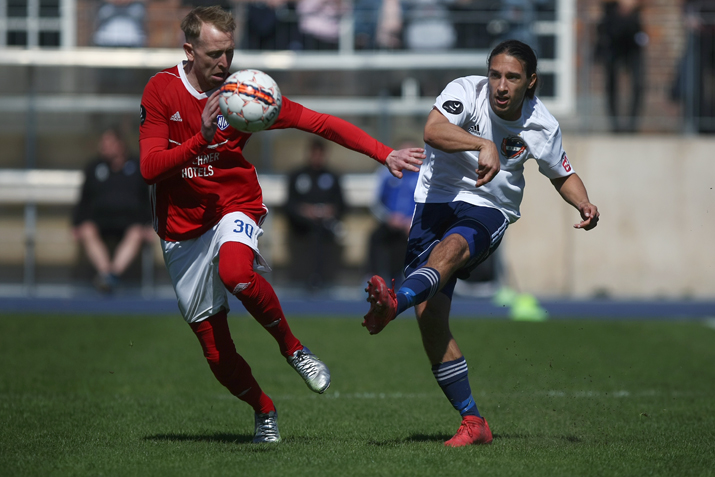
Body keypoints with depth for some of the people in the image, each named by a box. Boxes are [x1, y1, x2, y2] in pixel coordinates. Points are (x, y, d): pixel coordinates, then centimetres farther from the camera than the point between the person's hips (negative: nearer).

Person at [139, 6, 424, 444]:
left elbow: (318, 123, -6)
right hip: (182, 231, 2)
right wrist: (202, 138, -27)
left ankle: (292, 346, -15)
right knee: (216, 352, 3)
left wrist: (384, 154, -14)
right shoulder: (161, 91, -6)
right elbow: (150, 168, -12)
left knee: (235, 272, -39)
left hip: (235, 208, -2)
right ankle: (264, 411, 31)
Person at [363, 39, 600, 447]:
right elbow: (433, 130, -31)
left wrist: (584, 205, -5)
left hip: (488, 212, -1)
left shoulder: (542, 126, -3)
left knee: (448, 250, -37)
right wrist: (483, 145, -45)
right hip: (437, 200, 1)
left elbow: (564, 176, 15)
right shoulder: (467, 91, -12)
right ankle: (473, 423, -4)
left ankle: (393, 303, -67)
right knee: (430, 316, -10)